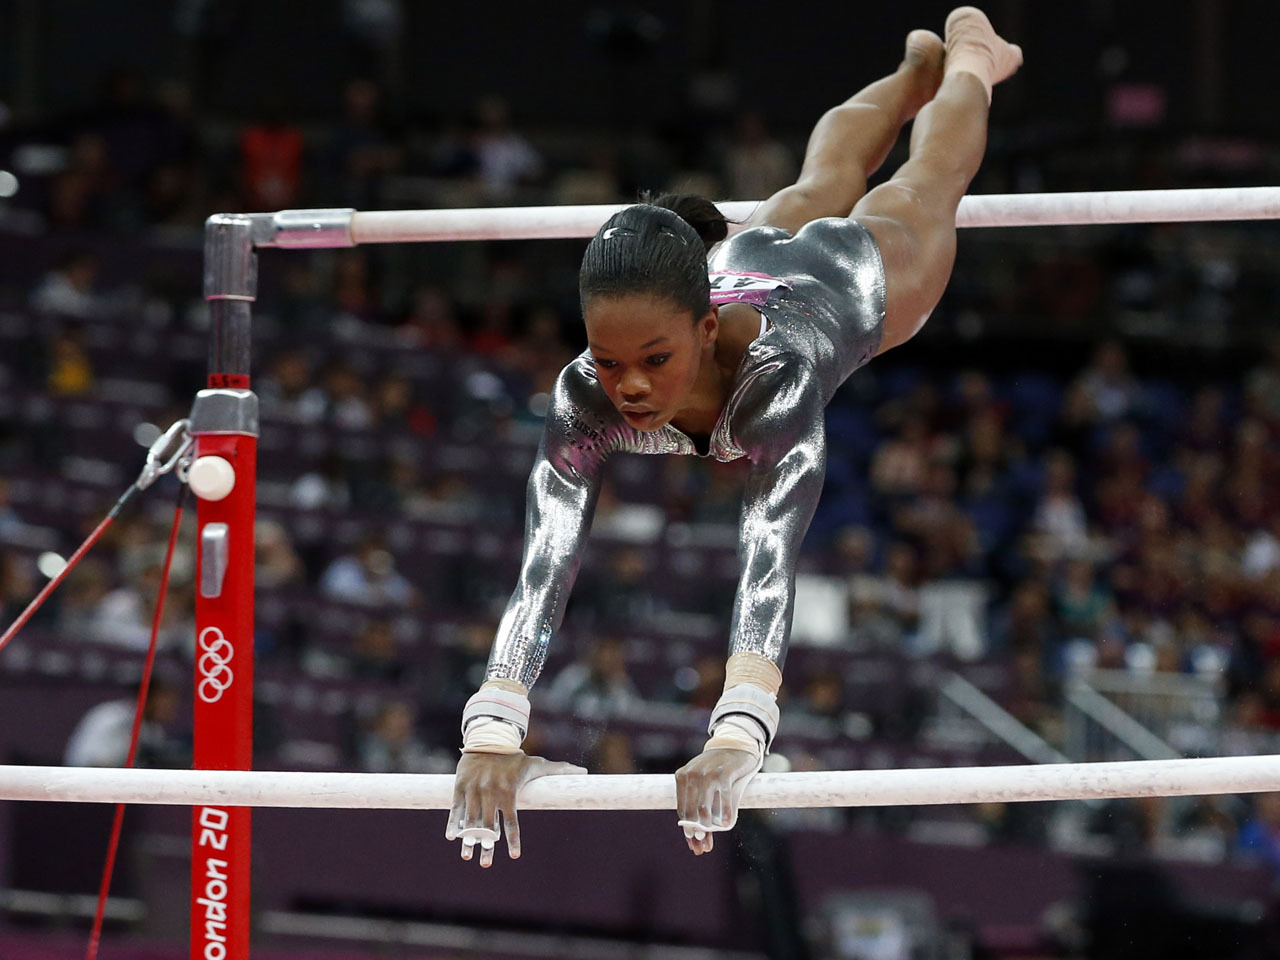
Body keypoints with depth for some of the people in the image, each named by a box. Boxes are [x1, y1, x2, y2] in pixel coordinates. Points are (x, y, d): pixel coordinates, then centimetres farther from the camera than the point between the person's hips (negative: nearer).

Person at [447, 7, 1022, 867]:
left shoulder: (775, 372, -54)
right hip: (745, 259, 3)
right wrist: (492, 734, -66)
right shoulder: (585, 397, -44)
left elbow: (770, 562, -65)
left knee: (928, 181, 30)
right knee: (820, 187, 36)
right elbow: (544, 570, -52)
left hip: (870, 273, -3)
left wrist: (736, 739, -78)